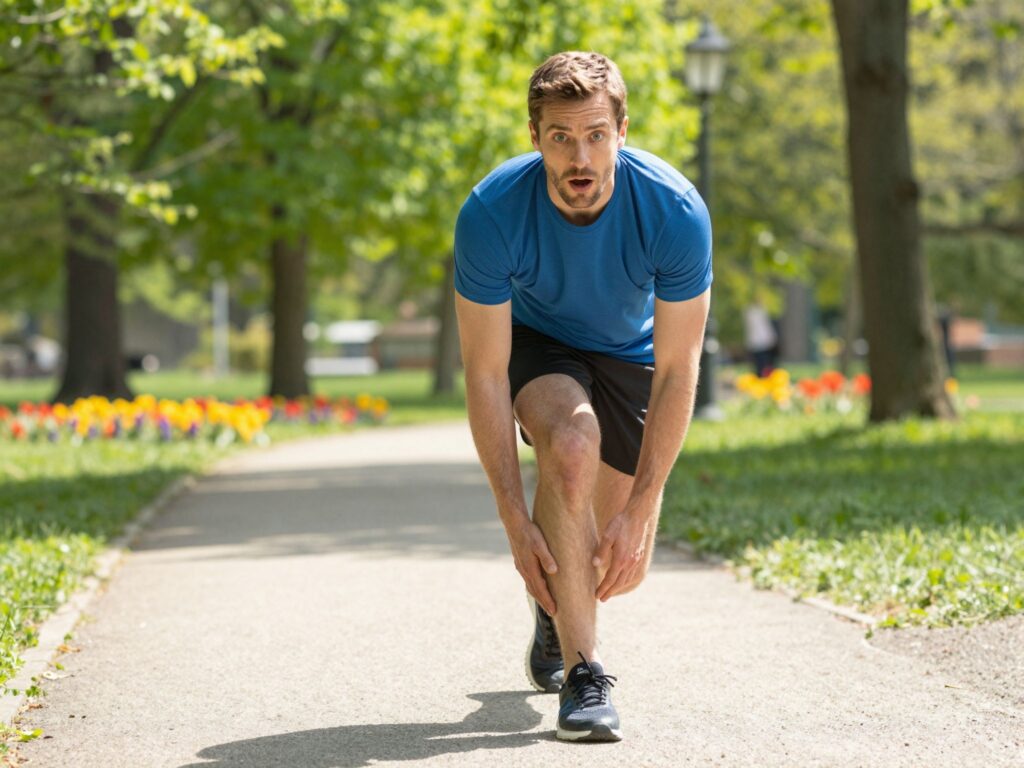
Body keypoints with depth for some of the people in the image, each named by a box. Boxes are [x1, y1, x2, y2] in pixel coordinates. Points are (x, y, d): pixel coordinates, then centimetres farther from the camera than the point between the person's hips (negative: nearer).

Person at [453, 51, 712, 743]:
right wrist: (515, 521, -30)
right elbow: (486, 373, -27)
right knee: (572, 445, -35)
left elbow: (676, 373, -26)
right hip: (538, 343, -1)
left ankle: (560, 602, 39)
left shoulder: (675, 211, -33)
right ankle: (581, 672, -26)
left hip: (632, 354, 1)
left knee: (622, 569, 1)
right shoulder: (490, 214, -32)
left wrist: (639, 511, -29)